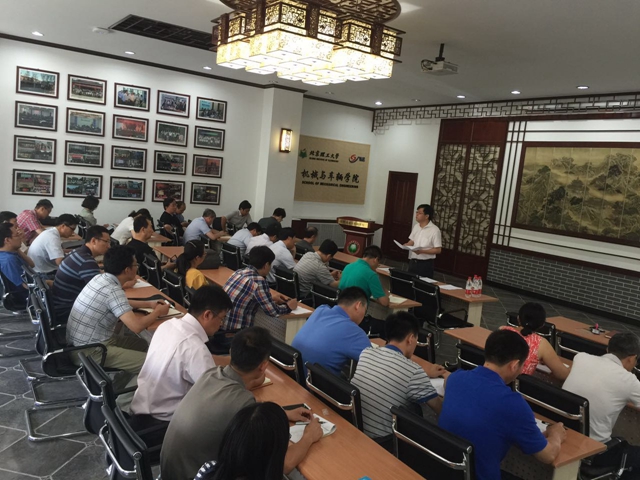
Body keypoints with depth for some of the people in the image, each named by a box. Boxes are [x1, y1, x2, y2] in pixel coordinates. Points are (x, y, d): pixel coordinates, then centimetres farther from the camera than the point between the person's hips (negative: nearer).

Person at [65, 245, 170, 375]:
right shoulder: (112, 291, -24)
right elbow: (136, 326, -29)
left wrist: (149, 304, 17)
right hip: (89, 352, -10)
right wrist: (158, 312, -10)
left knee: (141, 344, 19)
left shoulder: (100, 278, 3)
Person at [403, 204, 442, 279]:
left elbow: (438, 250, -13)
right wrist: (406, 245, -6)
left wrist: (422, 251, -23)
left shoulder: (434, 230, -13)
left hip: (425, 264, -6)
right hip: (412, 261, 6)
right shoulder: (416, 227, 7)